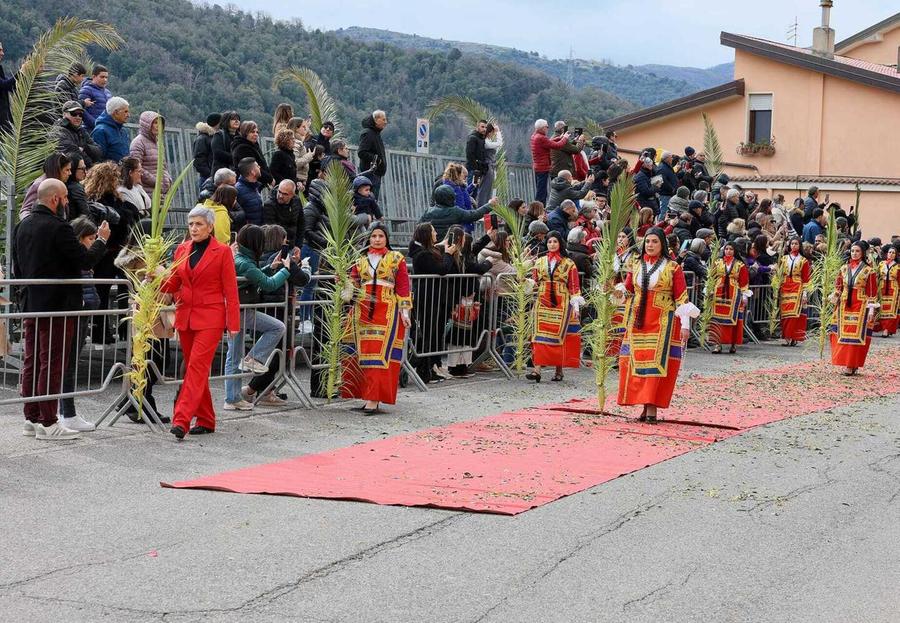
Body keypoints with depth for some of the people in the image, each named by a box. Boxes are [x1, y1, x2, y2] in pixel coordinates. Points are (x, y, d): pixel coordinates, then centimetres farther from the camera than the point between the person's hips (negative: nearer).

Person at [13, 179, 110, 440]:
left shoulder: (23, 226, 8)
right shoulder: (58, 228, -17)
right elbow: (86, 260, -16)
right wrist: (101, 240, -1)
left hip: (30, 306, 8)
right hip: (57, 306, -8)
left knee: (31, 362, 13)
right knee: (52, 364, -4)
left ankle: (31, 419, 18)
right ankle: (47, 423, -2)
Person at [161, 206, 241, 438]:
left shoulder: (222, 252, -4)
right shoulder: (182, 250, 10)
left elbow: (230, 291, -4)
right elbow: (174, 284, 15)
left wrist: (233, 324, -8)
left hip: (210, 318, -6)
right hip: (185, 316, 6)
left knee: (197, 366, -14)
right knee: (194, 368, 9)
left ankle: (181, 420, -21)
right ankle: (205, 420, 18)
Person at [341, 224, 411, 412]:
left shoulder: (396, 258, 6)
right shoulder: (361, 259, 16)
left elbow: (403, 285, 3)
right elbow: (353, 279, 10)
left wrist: (404, 310, -3)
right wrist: (348, 292, -12)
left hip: (387, 311, -4)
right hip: (363, 311, 4)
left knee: (380, 353, -11)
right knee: (364, 353, 2)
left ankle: (374, 399, -15)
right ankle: (369, 397, 7)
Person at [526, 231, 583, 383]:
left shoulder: (568, 264, 6)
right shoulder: (540, 262, 13)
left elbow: (574, 286, 3)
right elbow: (534, 282, 14)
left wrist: (576, 305, -3)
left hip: (561, 305, -2)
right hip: (542, 303, 2)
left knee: (558, 336, -5)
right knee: (540, 335, -7)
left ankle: (559, 370, 5)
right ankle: (537, 369, -14)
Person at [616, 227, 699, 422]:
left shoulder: (672, 267, 0)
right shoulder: (637, 265, 12)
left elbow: (681, 297, -3)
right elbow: (628, 287, 16)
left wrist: (685, 324, -9)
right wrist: (620, 290, -5)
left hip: (662, 322, -4)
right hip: (637, 321, 4)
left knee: (656, 361, -9)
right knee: (638, 361, 0)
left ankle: (652, 408, -11)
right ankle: (646, 406, 7)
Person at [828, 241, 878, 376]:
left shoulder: (869, 271, -2)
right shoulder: (844, 268, 10)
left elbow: (872, 293, -3)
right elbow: (838, 287, 15)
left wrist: (871, 310, -8)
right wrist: (834, 298, 6)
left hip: (860, 308, -4)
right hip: (844, 306, 4)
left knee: (856, 335, -5)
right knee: (843, 334, 2)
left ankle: (852, 366, -3)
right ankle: (847, 364, 9)